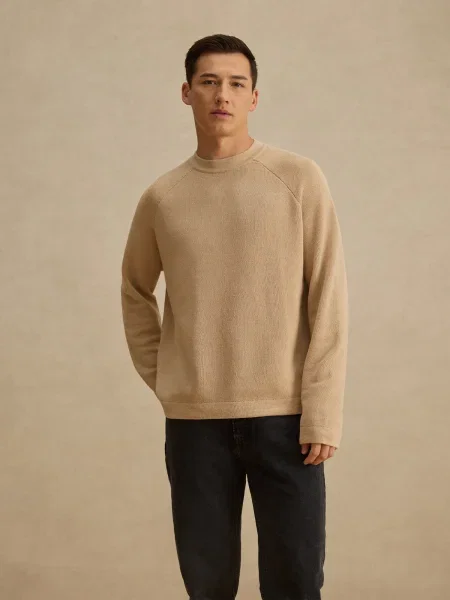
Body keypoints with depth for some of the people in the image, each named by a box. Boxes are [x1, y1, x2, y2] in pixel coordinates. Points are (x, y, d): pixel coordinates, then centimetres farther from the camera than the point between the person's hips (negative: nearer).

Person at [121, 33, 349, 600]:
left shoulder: (299, 179, -2)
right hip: (193, 420, 2)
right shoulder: (162, 196, 6)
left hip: (284, 414, -2)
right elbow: (135, 291, 20)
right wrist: (159, 376, 9)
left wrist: (322, 412, -9)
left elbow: (328, 303, -5)